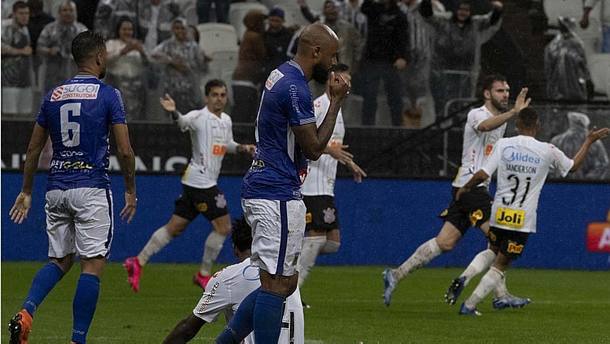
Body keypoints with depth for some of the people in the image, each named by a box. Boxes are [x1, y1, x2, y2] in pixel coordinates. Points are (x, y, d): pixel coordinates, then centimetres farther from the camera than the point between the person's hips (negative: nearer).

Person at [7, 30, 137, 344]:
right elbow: (125, 151, -8)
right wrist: (131, 191, 4)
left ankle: (26, 313, -9)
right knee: (93, 263, -2)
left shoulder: (53, 95, 9)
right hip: (92, 189, -5)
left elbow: (33, 149, 12)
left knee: (59, 260, 15)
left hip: (56, 189, 5)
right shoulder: (108, 95, -5)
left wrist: (26, 192, 20)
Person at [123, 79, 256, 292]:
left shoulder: (226, 120, 15)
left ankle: (139, 262, 13)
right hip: (200, 181, -9)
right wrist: (174, 112, -56)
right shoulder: (200, 117, -12)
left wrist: (243, 148, 12)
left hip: (206, 182, 9)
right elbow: (183, 122, -34)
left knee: (175, 227, 10)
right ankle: (204, 274, 6)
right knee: (223, 227, -6)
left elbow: (227, 145, 31)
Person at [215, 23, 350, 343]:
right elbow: (314, 148, -13)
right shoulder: (295, 88, -17)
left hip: (262, 188, 10)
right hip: (278, 195, -10)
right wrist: (336, 100, -9)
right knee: (276, 283, -7)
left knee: (285, 281, 13)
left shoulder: (281, 75, 15)